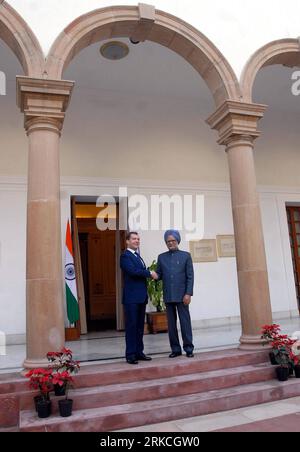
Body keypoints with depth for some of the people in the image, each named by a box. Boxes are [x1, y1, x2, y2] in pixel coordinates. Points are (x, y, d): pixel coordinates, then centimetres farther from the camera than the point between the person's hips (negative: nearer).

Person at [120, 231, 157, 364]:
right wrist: (149, 273, -13)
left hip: (141, 297, 8)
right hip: (131, 297, -8)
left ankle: (139, 352, 20)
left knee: (140, 326, 12)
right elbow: (133, 270, -22)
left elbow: (141, 272, 14)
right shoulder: (125, 256, -7)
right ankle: (130, 354, 5)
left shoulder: (138, 256, 20)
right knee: (131, 326, -2)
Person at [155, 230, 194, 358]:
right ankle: (175, 349, 17)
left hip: (182, 295, -3)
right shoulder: (161, 257, 11)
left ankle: (188, 348, 11)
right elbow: (159, 274, 10)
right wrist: (155, 276, -14)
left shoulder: (186, 255, 3)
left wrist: (188, 293, -10)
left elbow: (190, 276, -2)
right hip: (168, 296, 3)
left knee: (185, 322, 0)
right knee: (171, 323, 7)